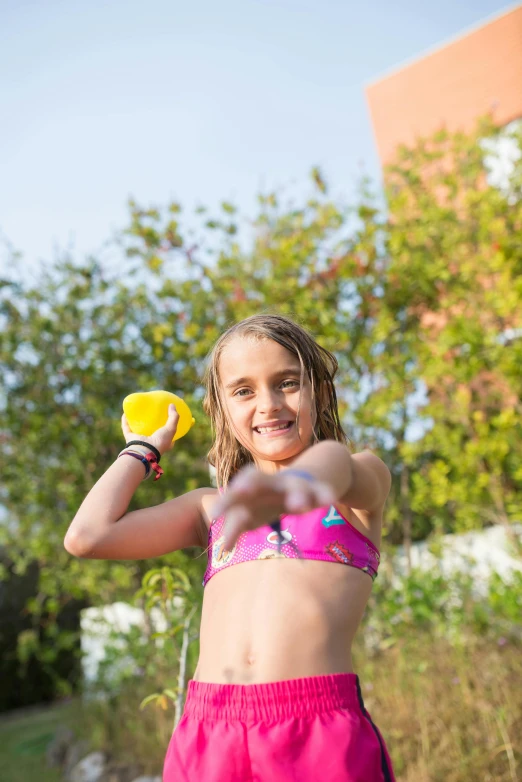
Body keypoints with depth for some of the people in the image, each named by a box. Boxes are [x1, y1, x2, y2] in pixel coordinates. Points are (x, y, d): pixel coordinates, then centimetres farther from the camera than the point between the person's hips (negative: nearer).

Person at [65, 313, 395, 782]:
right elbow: (87, 536, 6)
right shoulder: (213, 508, 15)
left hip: (323, 731, -3)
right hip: (206, 734, 3)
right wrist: (145, 448, 20)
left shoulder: (362, 482, 7)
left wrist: (302, 480, -43)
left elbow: (334, 460, -19)